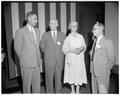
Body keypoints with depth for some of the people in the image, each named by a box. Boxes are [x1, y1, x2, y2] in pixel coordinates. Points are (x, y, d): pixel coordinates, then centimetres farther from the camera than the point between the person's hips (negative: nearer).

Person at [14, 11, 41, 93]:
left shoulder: (37, 31, 10)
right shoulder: (20, 31, -9)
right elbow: (17, 48, -4)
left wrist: (39, 58, 11)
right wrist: (23, 59, 4)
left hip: (37, 63, 5)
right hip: (27, 63, -5)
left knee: (37, 83, 14)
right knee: (27, 84, 10)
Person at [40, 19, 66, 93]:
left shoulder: (62, 35, 4)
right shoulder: (45, 35, 2)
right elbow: (42, 47, 9)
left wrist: (60, 54, 5)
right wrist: (48, 53, 6)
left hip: (59, 61, 1)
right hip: (49, 61, -1)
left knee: (58, 78, 9)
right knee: (49, 79, 5)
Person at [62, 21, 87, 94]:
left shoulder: (81, 37, 4)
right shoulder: (68, 38, 0)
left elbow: (84, 46, 7)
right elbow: (64, 49, -1)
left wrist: (81, 48, -15)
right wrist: (72, 50, -16)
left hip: (79, 58, 1)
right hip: (71, 58, -1)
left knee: (79, 73, 2)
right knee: (71, 73, 4)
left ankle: (77, 90, 17)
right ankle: (72, 90, 22)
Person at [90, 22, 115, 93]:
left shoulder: (107, 42, -14)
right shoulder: (95, 40, 11)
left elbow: (111, 57, -11)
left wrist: (108, 69, -4)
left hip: (103, 72, -7)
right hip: (94, 71, 8)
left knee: (102, 91, 4)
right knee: (94, 90, 18)